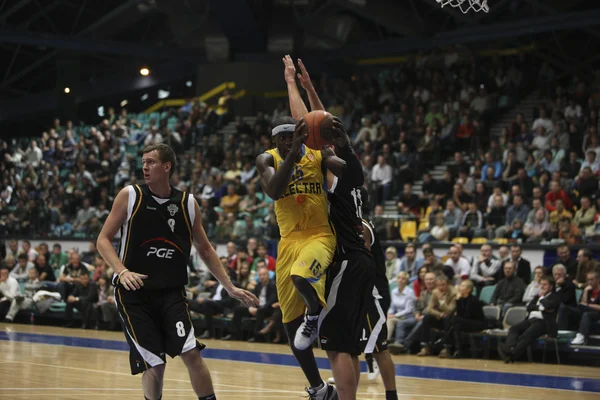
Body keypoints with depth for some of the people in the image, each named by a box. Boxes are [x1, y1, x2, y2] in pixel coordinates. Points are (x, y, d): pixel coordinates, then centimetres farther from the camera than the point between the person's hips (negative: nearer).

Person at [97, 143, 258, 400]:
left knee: (191, 353, -13)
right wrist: (122, 271, -19)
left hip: (171, 292, 2)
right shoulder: (130, 196, -3)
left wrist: (230, 287, 10)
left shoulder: (188, 203, 4)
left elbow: (204, 249, 15)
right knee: (154, 365, -5)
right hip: (134, 292, -2)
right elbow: (103, 240, -2)